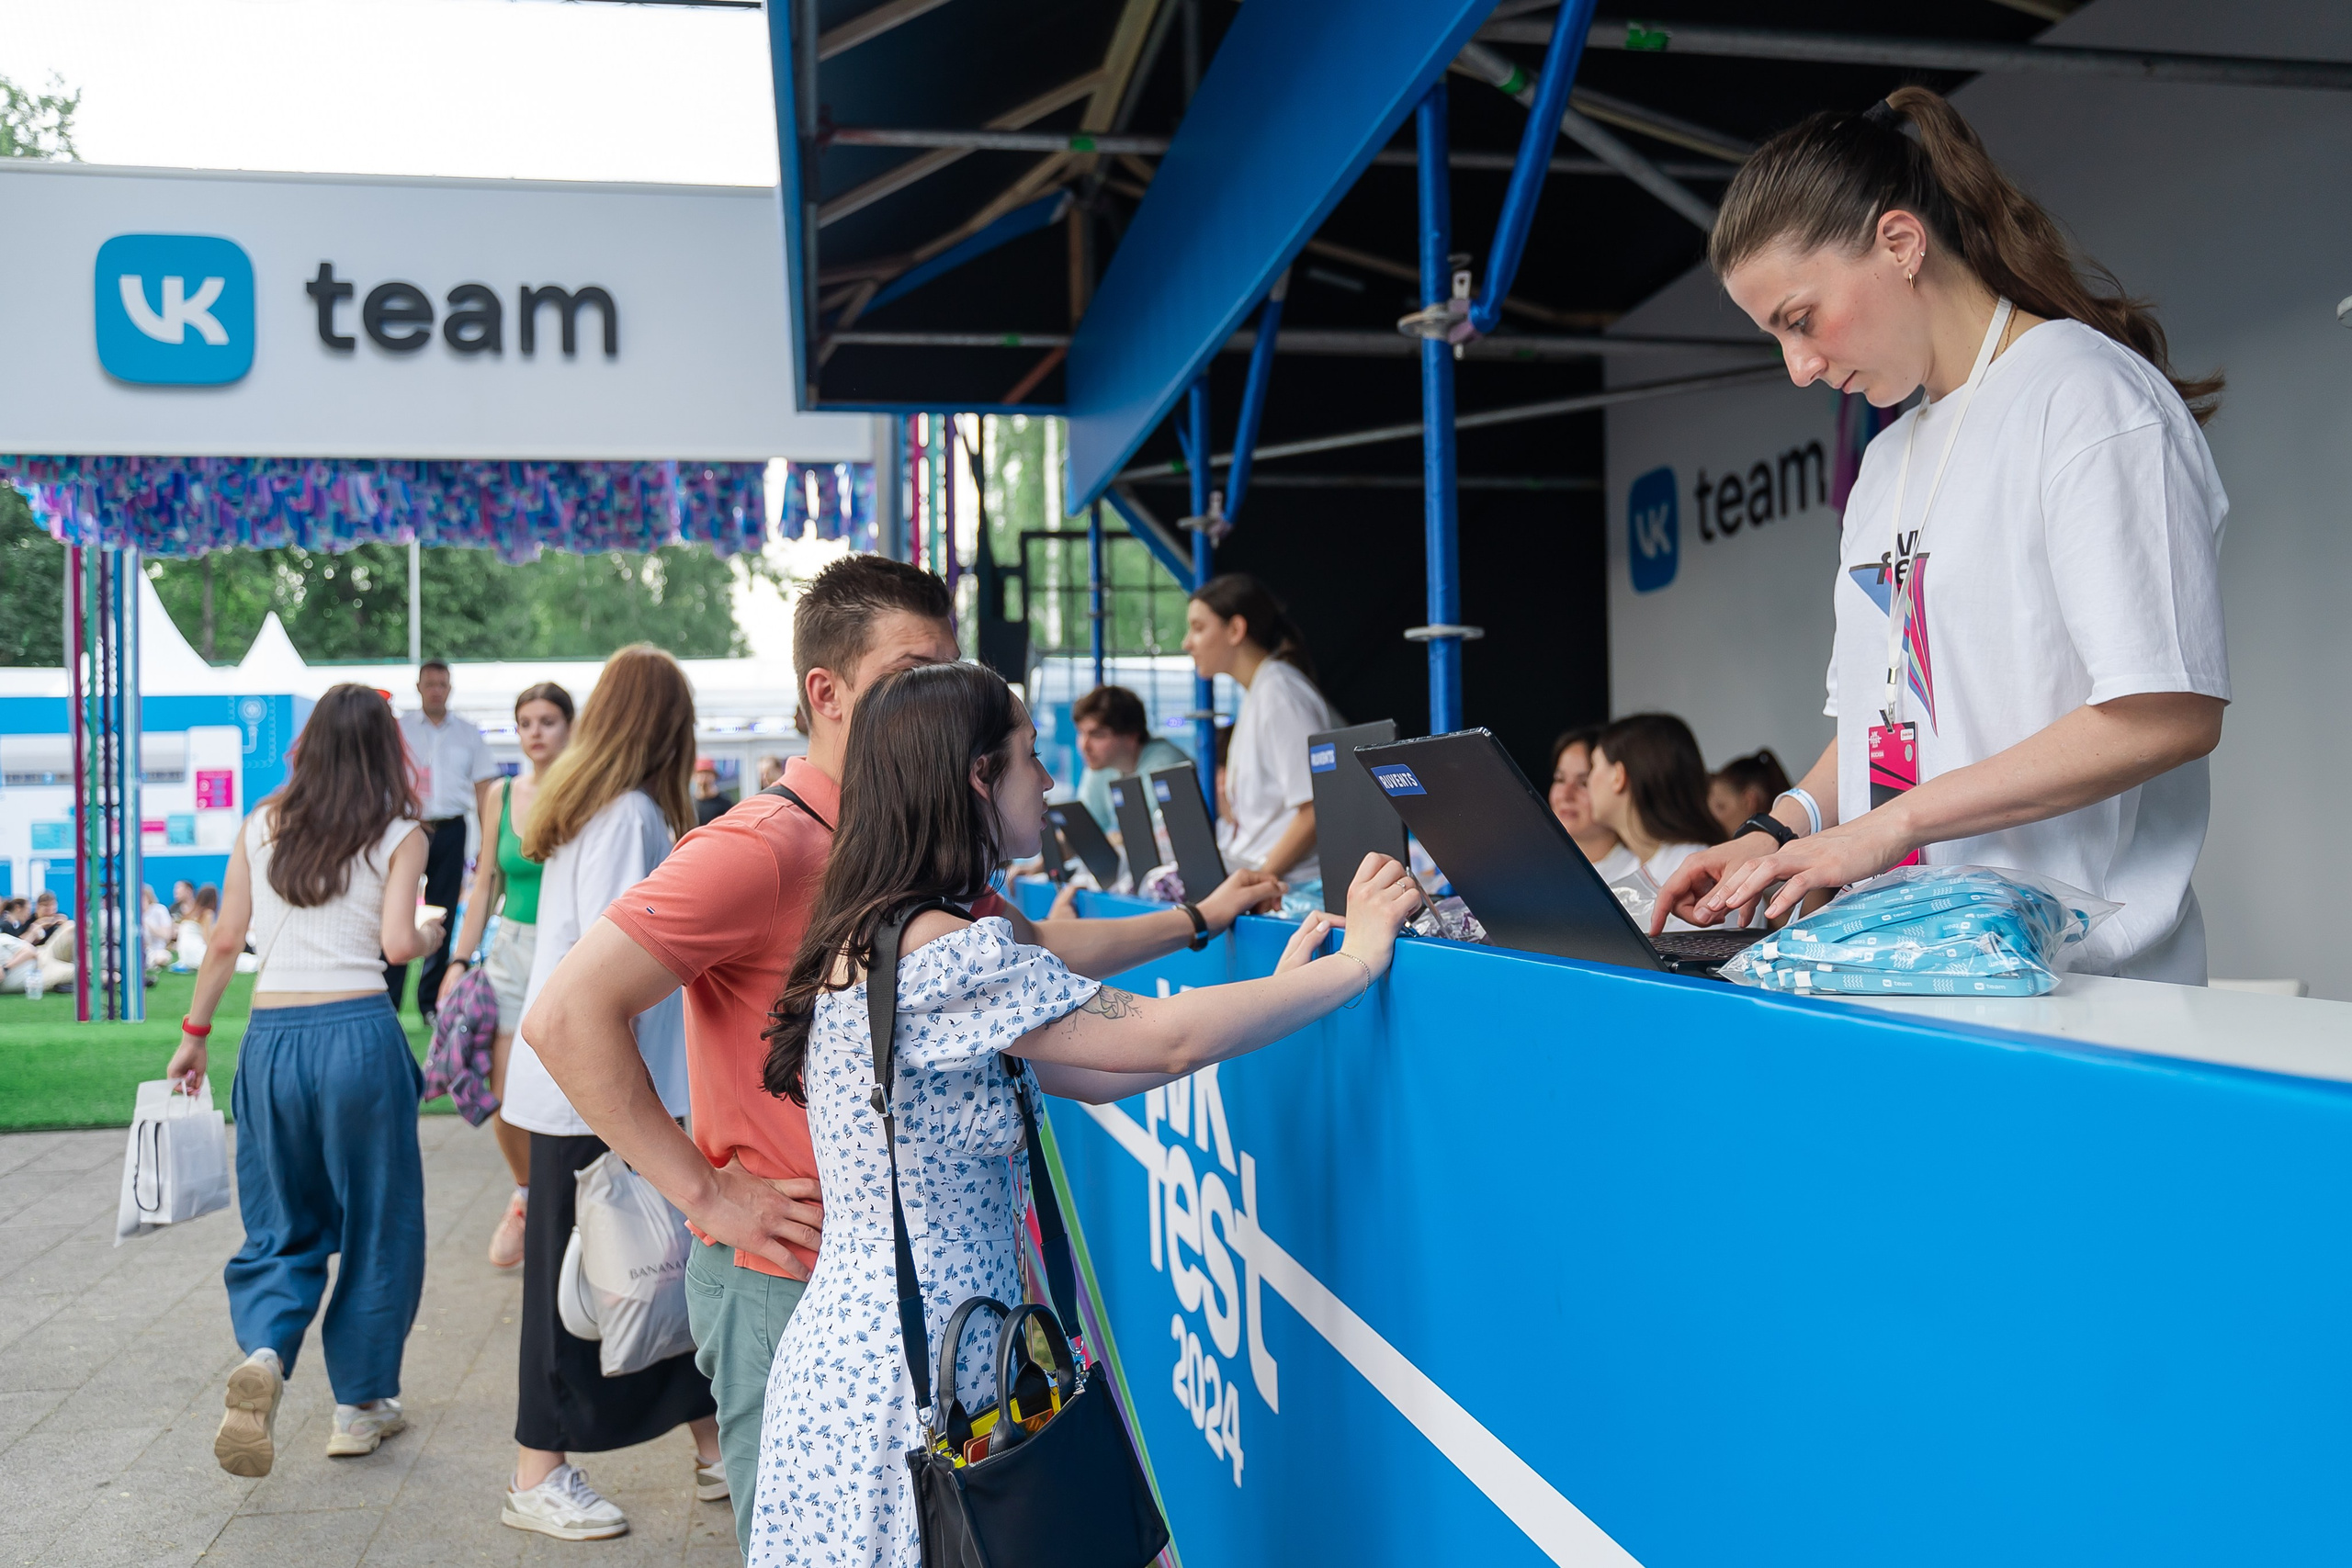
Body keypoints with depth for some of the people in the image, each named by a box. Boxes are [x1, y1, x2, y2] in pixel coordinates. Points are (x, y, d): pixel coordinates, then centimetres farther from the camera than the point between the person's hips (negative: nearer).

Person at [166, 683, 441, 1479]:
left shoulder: (261, 827, 9)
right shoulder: (399, 835, -1)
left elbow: (226, 941, 10)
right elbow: (398, 942, -11)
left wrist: (193, 1034, 19)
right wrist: (432, 932, 11)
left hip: (271, 1039, 3)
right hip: (359, 1032, -3)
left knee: (283, 1226, 15)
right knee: (376, 1222, 12)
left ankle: (263, 1355, -12)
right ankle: (359, 1402, 20)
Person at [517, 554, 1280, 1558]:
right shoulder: (761, 848, -19)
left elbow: (1030, 949, 23)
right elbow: (567, 1016, -26)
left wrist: (1198, 918, 20)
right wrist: (709, 1193, -22)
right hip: (786, 1282, -8)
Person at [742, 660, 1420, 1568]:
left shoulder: (883, 940, 10)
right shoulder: (942, 953, -21)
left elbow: (1097, 1075, 9)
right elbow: (1168, 1041, -21)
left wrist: (1277, 992, 10)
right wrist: (1359, 958, -9)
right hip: (906, 1381, -9)